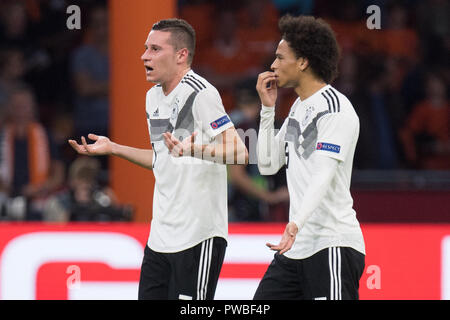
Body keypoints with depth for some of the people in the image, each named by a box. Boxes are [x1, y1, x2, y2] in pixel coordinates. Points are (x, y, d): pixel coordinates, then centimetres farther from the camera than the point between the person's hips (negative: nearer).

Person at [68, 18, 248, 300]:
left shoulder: (201, 94, -13)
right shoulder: (154, 97, 15)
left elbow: (239, 153, -21)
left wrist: (195, 149, -37)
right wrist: (112, 148, 22)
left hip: (199, 235, -9)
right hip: (161, 235, 9)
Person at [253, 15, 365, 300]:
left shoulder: (336, 109, -12)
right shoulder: (299, 107, 17)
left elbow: (324, 175, -24)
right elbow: (268, 164, 18)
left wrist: (297, 223, -37)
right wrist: (268, 108, 10)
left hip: (332, 247, -9)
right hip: (296, 247, 9)